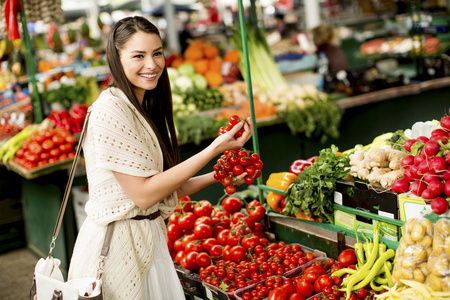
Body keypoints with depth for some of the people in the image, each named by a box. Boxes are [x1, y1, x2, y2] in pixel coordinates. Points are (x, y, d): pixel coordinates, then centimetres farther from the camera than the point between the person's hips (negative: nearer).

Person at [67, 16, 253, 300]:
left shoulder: (145, 110, 10)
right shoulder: (110, 109, -18)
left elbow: (162, 188, 10)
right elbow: (143, 194, -21)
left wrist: (215, 175, -2)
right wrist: (214, 149, -20)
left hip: (149, 239, 8)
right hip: (116, 242, -8)